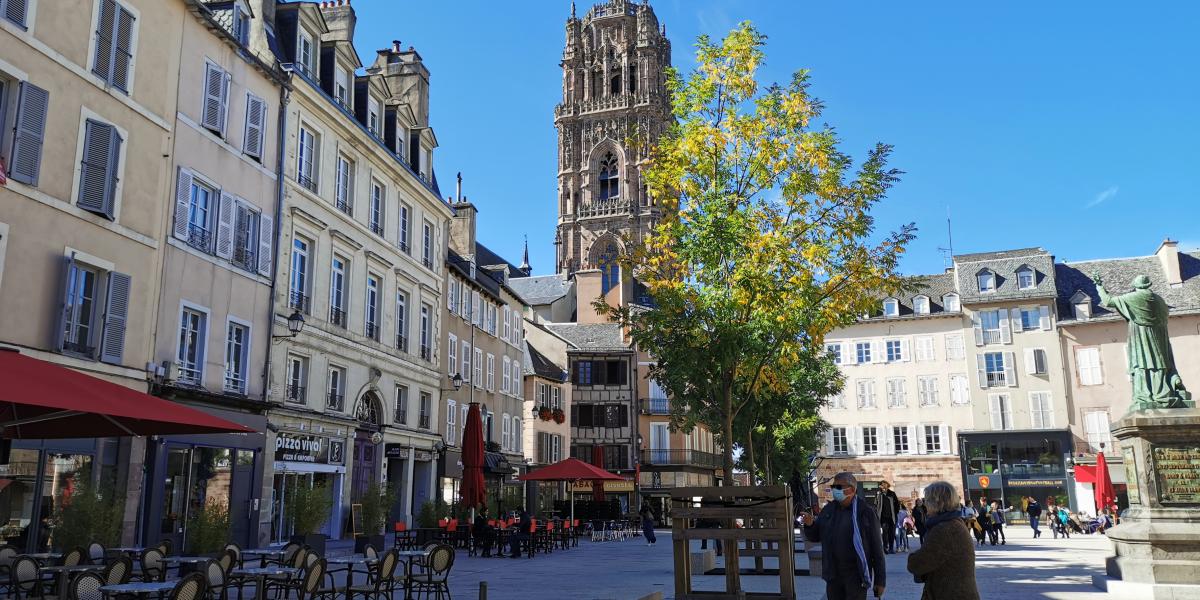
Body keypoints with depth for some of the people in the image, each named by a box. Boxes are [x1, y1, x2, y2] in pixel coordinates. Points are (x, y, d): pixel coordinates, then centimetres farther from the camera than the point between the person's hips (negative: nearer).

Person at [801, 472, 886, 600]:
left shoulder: (865, 512, -10)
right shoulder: (828, 509, 5)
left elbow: (877, 548, -8)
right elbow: (815, 537, 12)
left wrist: (880, 580, -7)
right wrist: (809, 525, -10)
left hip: (856, 575, -5)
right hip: (832, 575, 5)